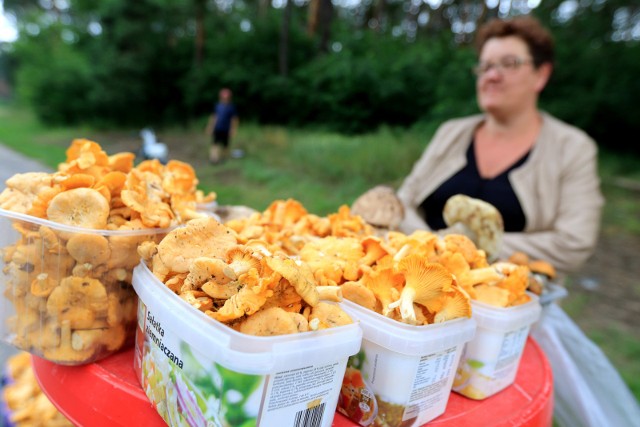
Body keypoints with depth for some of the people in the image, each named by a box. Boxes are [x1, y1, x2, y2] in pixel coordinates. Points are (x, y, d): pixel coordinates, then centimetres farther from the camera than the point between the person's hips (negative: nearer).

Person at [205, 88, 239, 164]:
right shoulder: (217, 105, 5)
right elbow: (213, 117, 13)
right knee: (214, 143, -4)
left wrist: (233, 129, -5)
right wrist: (210, 127, 14)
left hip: (226, 130, -2)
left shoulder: (232, 107, -3)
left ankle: (223, 158, 18)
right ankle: (213, 158, -4)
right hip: (217, 129, 2)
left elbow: (234, 119, -1)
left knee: (225, 145, 5)